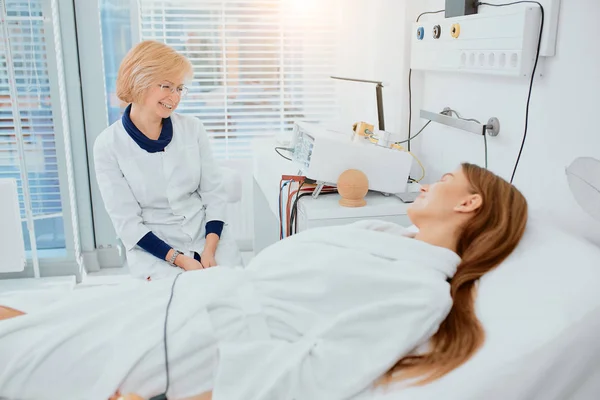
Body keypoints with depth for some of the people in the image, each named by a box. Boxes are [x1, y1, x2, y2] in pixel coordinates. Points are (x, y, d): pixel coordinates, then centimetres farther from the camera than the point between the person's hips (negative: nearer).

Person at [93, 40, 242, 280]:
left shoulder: (192, 129, 2)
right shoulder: (108, 145, -6)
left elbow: (214, 193, 3)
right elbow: (127, 222, -7)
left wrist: (209, 251, -12)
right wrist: (180, 260, -18)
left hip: (208, 235, 3)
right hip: (153, 247, -2)